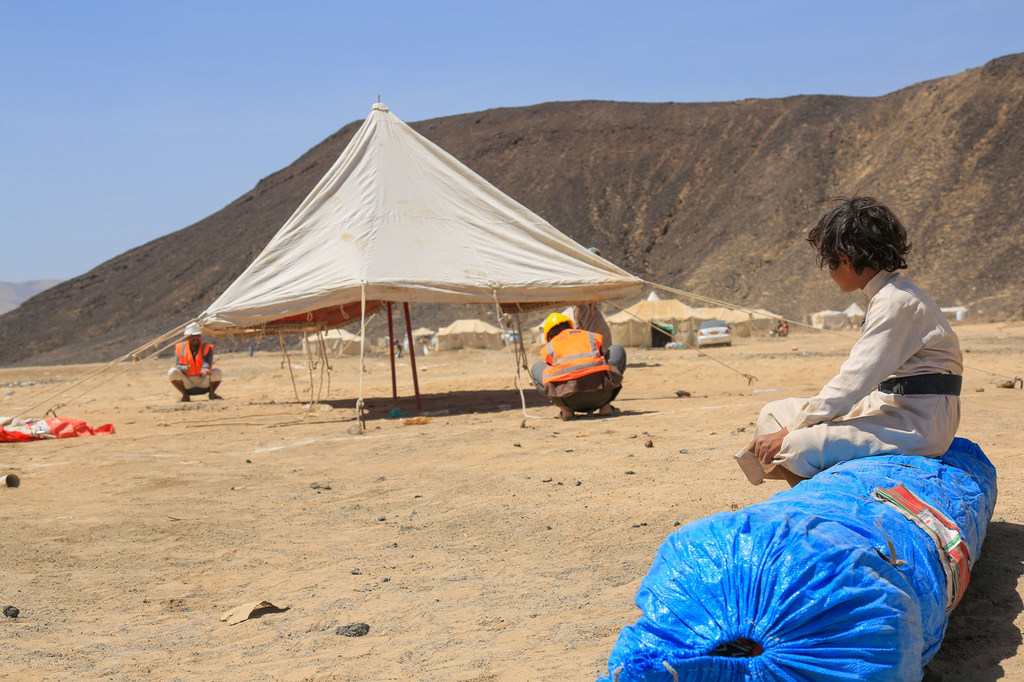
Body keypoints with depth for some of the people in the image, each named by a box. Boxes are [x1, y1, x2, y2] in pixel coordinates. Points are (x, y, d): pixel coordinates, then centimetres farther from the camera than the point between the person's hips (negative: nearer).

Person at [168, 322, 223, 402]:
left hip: (204, 383, -1)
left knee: (217, 372, -28)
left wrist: (204, 370, -47)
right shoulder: (180, 347, 1)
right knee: (172, 371, -25)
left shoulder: (207, 348, -4)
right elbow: (178, 365, -7)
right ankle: (185, 395, -5)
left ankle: (212, 393, 2)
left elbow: (207, 362, -22)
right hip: (187, 383, 1)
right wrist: (184, 368, -32)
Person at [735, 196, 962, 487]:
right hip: (891, 408, 10)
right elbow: (861, 371, 20)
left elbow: (855, 380, -22)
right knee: (774, 413, 7)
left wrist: (787, 433, -19)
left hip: (917, 427, -10)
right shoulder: (884, 296, 12)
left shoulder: (896, 303, -19)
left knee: (792, 447, -25)